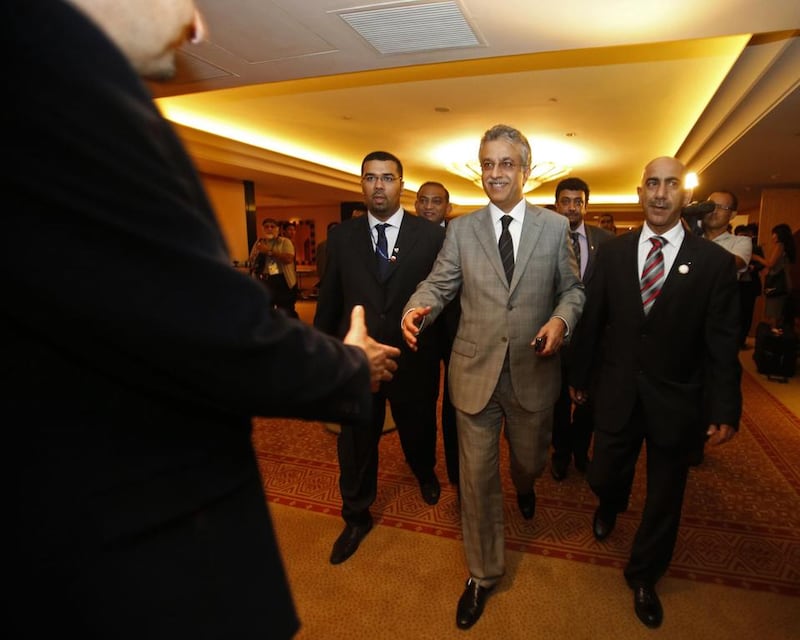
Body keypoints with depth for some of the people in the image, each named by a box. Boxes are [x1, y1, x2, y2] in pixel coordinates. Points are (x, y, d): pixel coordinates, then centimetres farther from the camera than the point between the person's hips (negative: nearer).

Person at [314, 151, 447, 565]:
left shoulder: (431, 236, -6)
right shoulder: (341, 236, 0)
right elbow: (329, 300, 3)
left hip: (414, 359, 0)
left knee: (418, 430, 22)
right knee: (356, 442, 13)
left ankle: (425, 473, 56)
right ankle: (357, 517, 37)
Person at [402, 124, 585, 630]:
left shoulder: (556, 227, 1)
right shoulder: (461, 229, 2)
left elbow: (572, 288, 6)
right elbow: (439, 284, -1)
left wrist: (562, 320, -14)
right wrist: (418, 308, -23)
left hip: (533, 370, 1)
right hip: (475, 370, 0)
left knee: (530, 461, 22)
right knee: (477, 476, 8)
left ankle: (524, 488, 63)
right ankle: (484, 574, 31)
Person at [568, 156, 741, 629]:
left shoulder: (715, 261, -8)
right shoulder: (612, 252, -2)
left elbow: (723, 343, -5)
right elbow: (592, 320, 2)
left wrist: (724, 409, -6)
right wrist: (580, 376, 7)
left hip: (676, 400, -1)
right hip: (617, 392, 1)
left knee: (664, 498, 15)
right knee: (603, 478, 14)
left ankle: (644, 576, 41)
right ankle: (610, 507, 54)